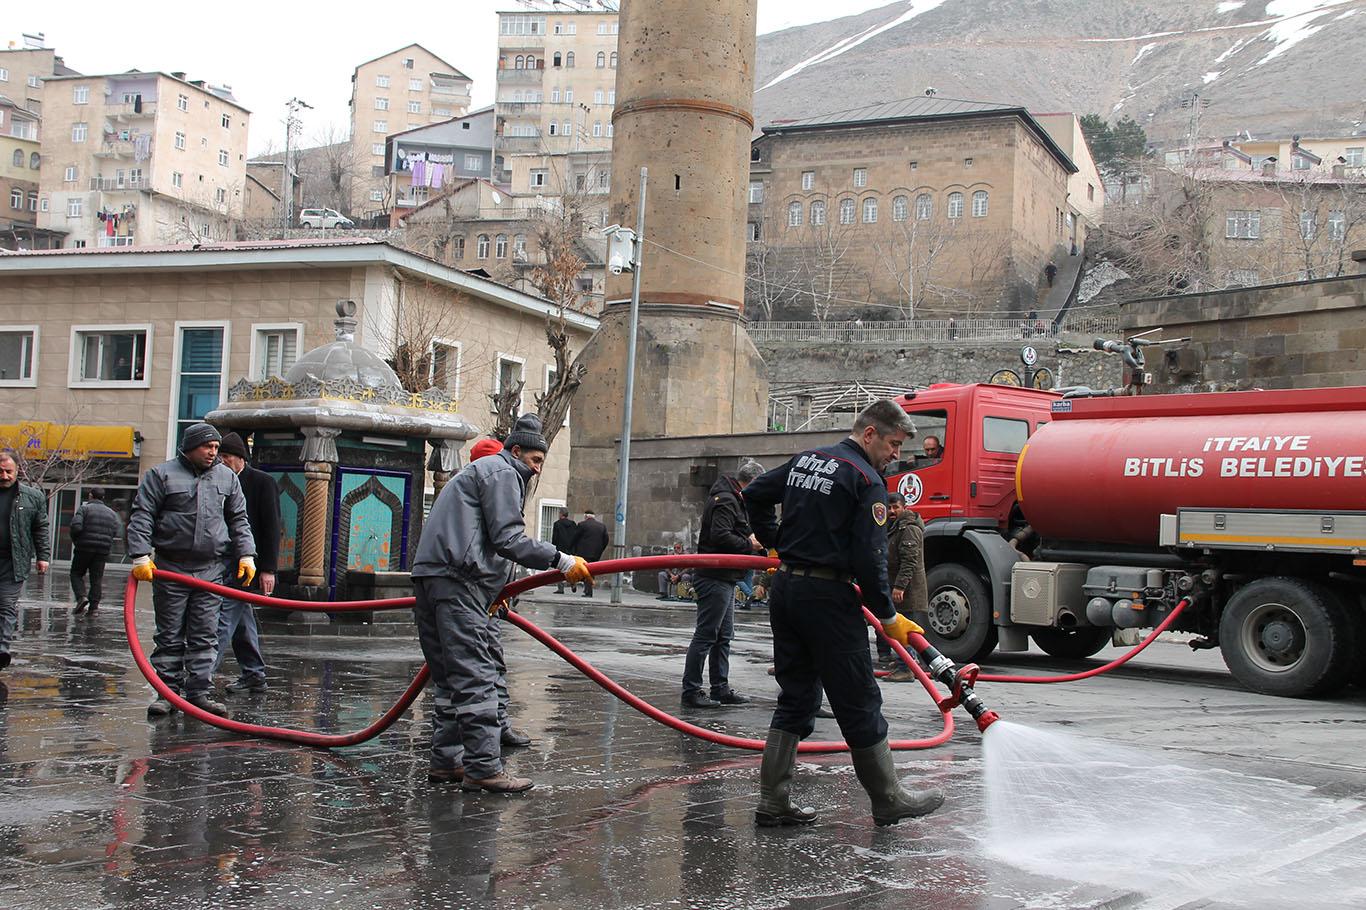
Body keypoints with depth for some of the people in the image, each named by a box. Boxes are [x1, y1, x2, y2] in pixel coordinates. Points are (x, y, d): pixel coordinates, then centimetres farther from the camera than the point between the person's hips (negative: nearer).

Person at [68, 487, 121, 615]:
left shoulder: (84, 509, -2)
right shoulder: (111, 513, 11)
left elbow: (76, 526, -16)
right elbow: (118, 532, 1)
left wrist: (75, 541, 2)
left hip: (85, 548, -3)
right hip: (103, 551, 3)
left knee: (76, 573, 11)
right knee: (97, 578, 8)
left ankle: (81, 596, -9)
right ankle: (94, 606, 3)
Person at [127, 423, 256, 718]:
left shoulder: (227, 477, 12)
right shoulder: (162, 475, 1)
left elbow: (238, 520, 18)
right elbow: (141, 517, -2)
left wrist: (246, 555, 9)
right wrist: (140, 556, -10)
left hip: (211, 570, 3)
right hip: (170, 569, -2)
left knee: (205, 636, 1)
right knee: (170, 636, 3)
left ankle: (199, 692, 5)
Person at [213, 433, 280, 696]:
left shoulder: (263, 482, -6)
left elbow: (272, 528, -9)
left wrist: (268, 569, -15)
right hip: (225, 562, 8)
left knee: (225, 617, -13)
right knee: (241, 620, 12)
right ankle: (253, 674, 20)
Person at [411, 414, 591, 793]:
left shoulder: (478, 471, 32)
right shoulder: (502, 472, 1)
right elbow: (507, 538, -11)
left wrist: (491, 591, 38)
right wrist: (561, 561, -11)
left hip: (429, 576, 11)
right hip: (457, 581, -11)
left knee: (451, 678, 13)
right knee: (475, 677, -12)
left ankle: (446, 761, 15)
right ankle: (483, 768, -14)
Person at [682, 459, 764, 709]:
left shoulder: (734, 500, 19)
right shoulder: (726, 501, -15)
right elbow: (720, 536, -26)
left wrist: (752, 540, 6)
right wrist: (749, 543, -15)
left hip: (725, 578, 11)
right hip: (715, 578, -11)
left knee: (724, 637, 14)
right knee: (705, 635, -7)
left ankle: (721, 689, 21)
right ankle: (691, 692, -3)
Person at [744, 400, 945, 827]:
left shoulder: (805, 460, 13)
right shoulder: (866, 480, -11)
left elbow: (755, 495, 25)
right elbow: (869, 559, -16)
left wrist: (776, 543, 31)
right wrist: (888, 616, -7)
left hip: (786, 589, 8)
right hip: (827, 597, -8)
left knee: (795, 699, 13)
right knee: (859, 703, 3)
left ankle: (773, 802, 12)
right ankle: (889, 801, 14)